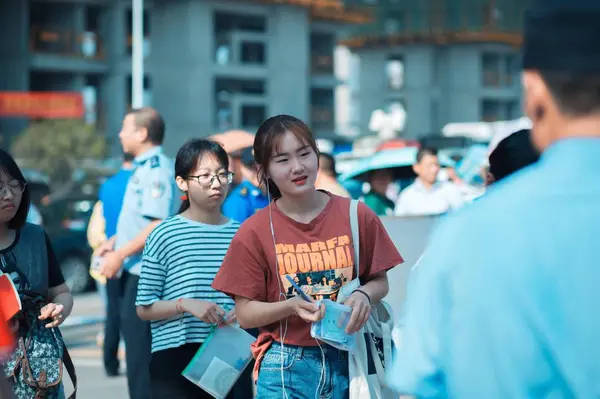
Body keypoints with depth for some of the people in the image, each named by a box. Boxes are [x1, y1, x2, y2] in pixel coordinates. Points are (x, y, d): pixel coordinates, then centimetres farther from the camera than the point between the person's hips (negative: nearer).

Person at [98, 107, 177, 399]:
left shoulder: (156, 169, -16)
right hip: (135, 271, 10)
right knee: (135, 342, 16)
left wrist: (120, 255, -20)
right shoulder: (143, 168, 14)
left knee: (140, 351, -7)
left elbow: (158, 225, -24)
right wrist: (114, 242, 15)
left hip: (146, 273, -10)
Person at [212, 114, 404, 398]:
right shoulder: (254, 232, -2)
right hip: (287, 368, -2)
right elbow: (245, 314, -2)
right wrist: (291, 306, -19)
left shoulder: (357, 217, 1)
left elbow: (380, 282, 10)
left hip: (348, 361, 2)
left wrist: (363, 296, -13)